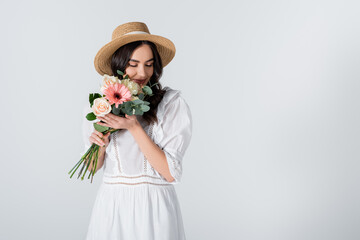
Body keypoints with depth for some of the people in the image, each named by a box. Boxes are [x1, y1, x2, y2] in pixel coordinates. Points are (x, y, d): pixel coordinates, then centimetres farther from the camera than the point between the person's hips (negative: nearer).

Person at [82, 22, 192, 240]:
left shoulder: (172, 103, -9)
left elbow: (171, 173, -14)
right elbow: (92, 167, 10)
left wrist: (134, 127, -18)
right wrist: (100, 145, -11)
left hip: (155, 207, -3)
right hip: (112, 207, 3)